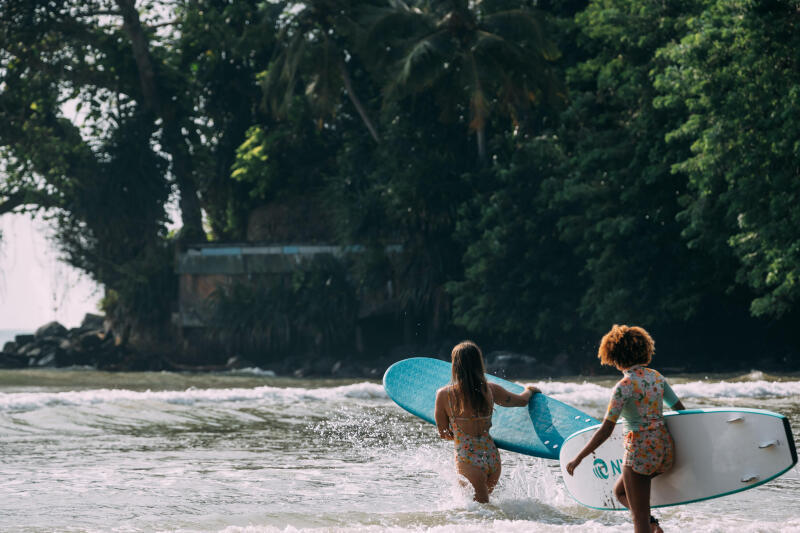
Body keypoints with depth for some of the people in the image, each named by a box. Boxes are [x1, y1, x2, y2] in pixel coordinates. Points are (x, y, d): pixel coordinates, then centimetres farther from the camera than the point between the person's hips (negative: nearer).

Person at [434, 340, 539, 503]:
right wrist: (529, 390, 41)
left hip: (468, 462, -4)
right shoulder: (490, 390, 0)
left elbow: (444, 434, 4)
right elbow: (522, 400, 18)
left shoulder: (444, 395, -8)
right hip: (493, 458, 4)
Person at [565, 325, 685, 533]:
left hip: (641, 450, -8)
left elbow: (605, 431, -16)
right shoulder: (656, 377, 6)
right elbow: (681, 410, 13)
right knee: (620, 491, 26)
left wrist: (578, 459, -10)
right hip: (665, 447, 8)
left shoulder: (624, 386, -14)